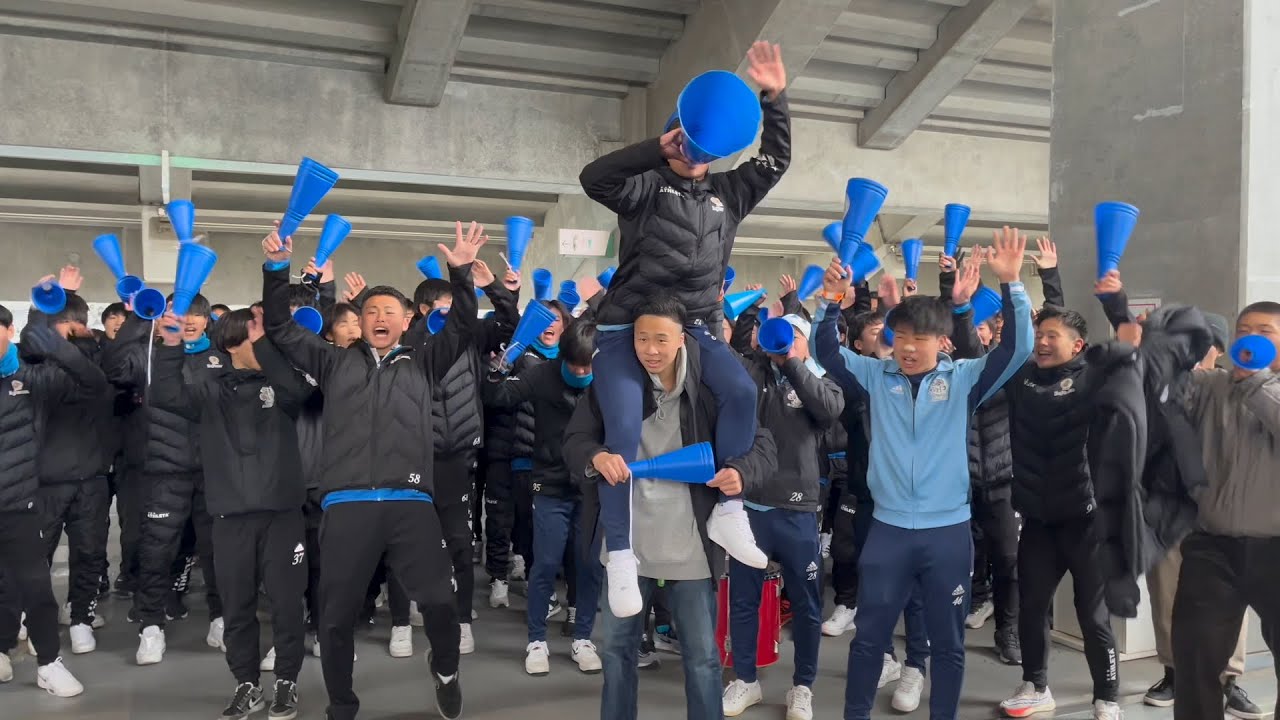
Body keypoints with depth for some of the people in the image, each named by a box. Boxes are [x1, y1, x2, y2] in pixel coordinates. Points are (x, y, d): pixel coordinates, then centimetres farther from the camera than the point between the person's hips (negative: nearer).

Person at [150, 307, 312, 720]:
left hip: (281, 513, -1)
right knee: (237, 607, 9)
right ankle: (246, 685, 24)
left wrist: (264, 345, -18)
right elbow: (165, 397, -6)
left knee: (287, 603, 3)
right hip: (230, 518, 1)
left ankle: (287, 682, 19)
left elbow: (298, 388, -16)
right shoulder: (211, 393, 9)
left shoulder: (278, 385, 5)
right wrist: (171, 347, -15)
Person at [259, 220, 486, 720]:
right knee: (337, 614, 5)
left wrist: (461, 274, -6)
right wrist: (277, 270, 3)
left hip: (410, 502, -1)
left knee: (439, 600, -10)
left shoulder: (423, 364, 17)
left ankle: (445, 669, 23)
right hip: (347, 505, 1)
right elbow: (281, 329, 15)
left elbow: (463, 327, 8)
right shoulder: (336, 363, 18)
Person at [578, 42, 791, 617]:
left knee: (741, 392, -23)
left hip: (695, 326, 4)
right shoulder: (646, 187, 1)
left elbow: (774, 162, 15)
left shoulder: (727, 193, 17)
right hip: (626, 326, -3)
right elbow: (593, 178, -15)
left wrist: (775, 100, 5)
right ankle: (620, 557, -3)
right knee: (624, 431, -15)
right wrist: (659, 148, -21)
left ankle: (728, 514, -8)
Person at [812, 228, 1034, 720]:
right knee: (870, 634, 11)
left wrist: (1010, 284, -22)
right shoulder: (877, 376, 2)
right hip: (888, 527, 1)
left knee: (948, 639, 12)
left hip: (948, 529, 0)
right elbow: (826, 351, -4)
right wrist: (832, 299, -21)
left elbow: (1016, 349, -10)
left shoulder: (963, 380, -1)